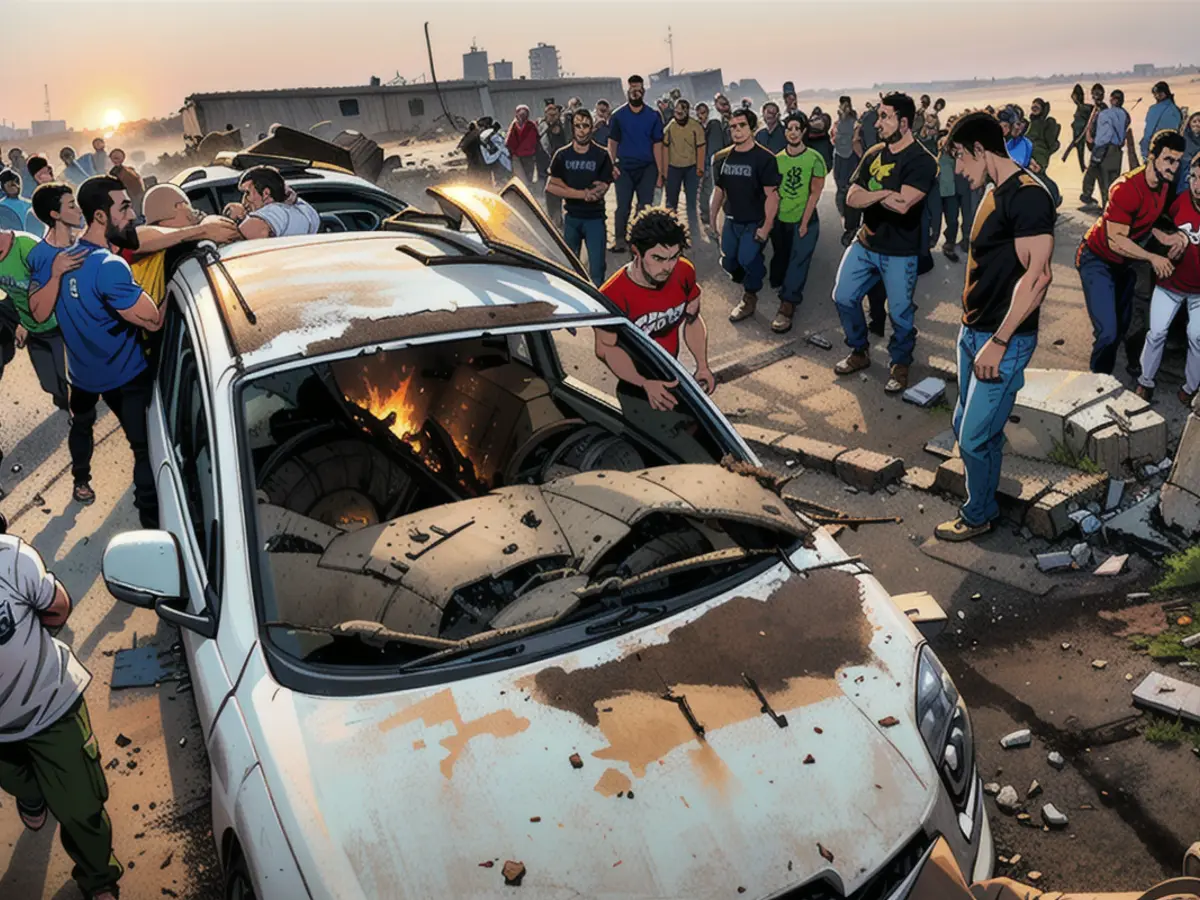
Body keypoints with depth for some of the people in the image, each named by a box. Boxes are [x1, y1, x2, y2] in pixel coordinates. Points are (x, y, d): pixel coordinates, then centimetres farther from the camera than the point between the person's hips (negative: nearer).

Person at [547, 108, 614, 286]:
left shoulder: (601, 156, -4)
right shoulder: (562, 155, 2)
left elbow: (601, 190, -10)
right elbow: (551, 187, -8)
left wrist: (566, 188, -16)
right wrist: (584, 193, -18)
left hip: (595, 218, -2)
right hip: (571, 217, 2)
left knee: (597, 267, -5)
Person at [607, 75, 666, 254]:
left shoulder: (653, 116, 2)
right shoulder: (618, 115, 2)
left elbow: (657, 144, 1)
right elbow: (612, 141, 3)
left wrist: (660, 172, -4)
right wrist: (612, 164, -11)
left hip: (647, 168, 1)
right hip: (624, 167, -1)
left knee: (645, 206, 5)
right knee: (623, 206, 0)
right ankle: (619, 241, 7)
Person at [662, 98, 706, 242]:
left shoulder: (696, 127, -9)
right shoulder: (669, 126, -1)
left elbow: (701, 147, -6)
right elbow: (665, 147, 3)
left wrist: (700, 168, -10)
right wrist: (664, 169, 1)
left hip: (691, 167, -2)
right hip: (673, 167, 2)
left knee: (691, 201, 3)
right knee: (671, 200, 11)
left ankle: (694, 231, 13)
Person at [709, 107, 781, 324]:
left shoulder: (764, 158, -15)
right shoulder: (723, 158, 2)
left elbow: (772, 195, -17)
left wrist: (766, 227, -21)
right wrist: (712, 219, 10)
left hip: (755, 222, -6)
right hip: (732, 221, 6)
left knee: (747, 259, -19)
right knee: (728, 262, 11)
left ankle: (750, 297, 7)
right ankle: (749, 282, 42)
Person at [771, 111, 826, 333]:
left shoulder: (814, 159, -8)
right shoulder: (777, 159, 1)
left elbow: (815, 193, -9)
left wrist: (804, 223, -14)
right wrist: (771, 219, 0)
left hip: (805, 221, -4)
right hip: (781, 220, 4)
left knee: (798, 263, -9)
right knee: (781, 262, 13)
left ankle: (786, 307, -10)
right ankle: (791, 299, 32)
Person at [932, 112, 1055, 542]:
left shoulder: (1027, 196, -18)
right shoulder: (996, 192, 11)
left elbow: (1036, 275, -22)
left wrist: (998, 342, -22)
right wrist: (972, 326, 14)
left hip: (1004, 341, -9)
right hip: (973, 331, 9)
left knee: (975, 436, 0)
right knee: (967, 425, 17)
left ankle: (978, 515, 20)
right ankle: (983, 500, 34)